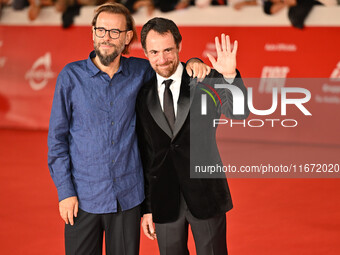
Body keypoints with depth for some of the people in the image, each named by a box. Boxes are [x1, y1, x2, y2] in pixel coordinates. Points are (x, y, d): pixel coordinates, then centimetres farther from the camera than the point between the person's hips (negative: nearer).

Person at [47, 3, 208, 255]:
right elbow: (58, 137, 0)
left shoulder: (139, 72, 3)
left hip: (128, 196, 2)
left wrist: (192, 63, 0)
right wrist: (65, 191, -5)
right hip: (83, 197, -2)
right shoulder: (71, 76, -3)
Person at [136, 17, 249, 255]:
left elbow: (239, 113, -19)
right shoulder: (142, 95, 2)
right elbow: (143, 155, 5)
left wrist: (230, 76, -35)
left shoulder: (206, 82, -5)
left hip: (206, 195, -2)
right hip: (164, 202, 2)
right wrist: (146, 207, 6)